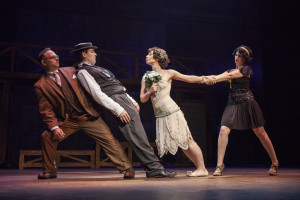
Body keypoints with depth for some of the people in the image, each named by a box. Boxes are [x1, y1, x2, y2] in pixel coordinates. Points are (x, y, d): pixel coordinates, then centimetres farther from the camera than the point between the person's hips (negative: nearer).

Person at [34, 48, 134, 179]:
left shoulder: (71, 71, 10)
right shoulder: (40, 85, 3)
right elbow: (46, 110, -2)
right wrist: (54, 127, -17)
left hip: (88, 115, 1)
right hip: (68, 120, 0)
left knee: (108, 138, -10)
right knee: (47, 136, -16)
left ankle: (126, 168, 0)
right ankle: (49, 171, 7)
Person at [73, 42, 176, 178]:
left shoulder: (95, 69, 27)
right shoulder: (83, 72, -3)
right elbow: (97, 94, -14)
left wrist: (132, 100, 20)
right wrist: (118, 109, -20)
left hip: (125, 99, 10)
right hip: (117, 102, -10)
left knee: (138, 136, 5)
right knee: (137, 137, -14)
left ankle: (153, 168, 8)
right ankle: (154, 168, -12)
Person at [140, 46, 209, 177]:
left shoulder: (168, 73, 1)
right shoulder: (146, 77, 12)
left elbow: (188, 78, 5)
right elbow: (143, 99, 12)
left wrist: (202, 79, -11)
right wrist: (150, 91, -7)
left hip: (172, 112, -5)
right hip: (160, 116, 5)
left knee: (186, 140, -4)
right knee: (182, 143, 8)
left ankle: (202, 169, 6)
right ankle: (198, 167, 19)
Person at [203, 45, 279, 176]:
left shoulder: (246, 69, 1)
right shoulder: (231, 70, 18)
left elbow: (230, 75, -13)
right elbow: (221, 77, -1)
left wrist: (213, 78, -20)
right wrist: (210, 78, -22)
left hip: (246, 102, -4)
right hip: (232, 104, 5)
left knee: (260, 132, 3)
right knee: (224, 130, -14)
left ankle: (275, 163, 19)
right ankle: (219, 165, -10)